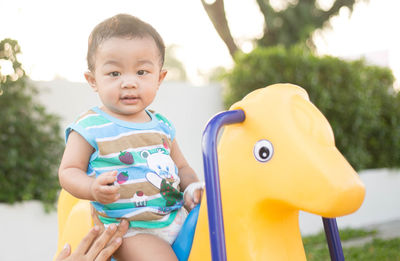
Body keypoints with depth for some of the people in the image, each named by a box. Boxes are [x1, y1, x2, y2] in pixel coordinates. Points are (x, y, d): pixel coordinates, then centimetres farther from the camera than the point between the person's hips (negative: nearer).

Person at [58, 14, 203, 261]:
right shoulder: (90, 128, -7)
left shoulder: (162, 126, 9)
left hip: (176, 216, 6)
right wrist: (93, 189, -26)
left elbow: (181, 167, 20)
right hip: (130, 229, -6)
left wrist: (193, 187, -1)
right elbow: (68, 171, -6)